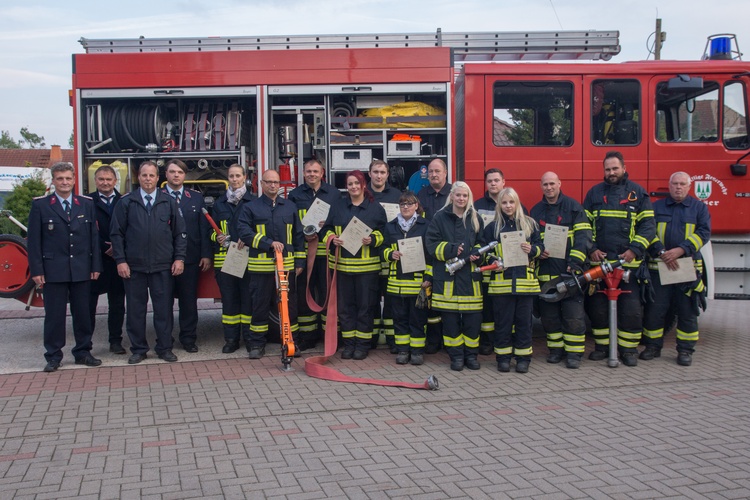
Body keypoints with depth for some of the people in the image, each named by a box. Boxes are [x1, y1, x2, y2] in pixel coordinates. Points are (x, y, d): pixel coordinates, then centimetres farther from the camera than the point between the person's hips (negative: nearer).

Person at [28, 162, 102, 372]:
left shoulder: (86, 204, 8)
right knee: (54, 315, 4)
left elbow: (94, 236, 7)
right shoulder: (40, 205, 1)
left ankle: (83, 352, 21)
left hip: (82, 270, 2)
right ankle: (53, 356, 14)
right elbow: (33, 240, -1)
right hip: (53, 270, -2)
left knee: (83, 313, 8)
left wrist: (96, 265, 1)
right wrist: (36, 270, -7)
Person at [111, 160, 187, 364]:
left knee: (164, 308, 4)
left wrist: (179, 258, -2)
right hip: (134, 266, 0)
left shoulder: (169, 202, 6)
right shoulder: (126, 202, 4)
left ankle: (165, 348, 15)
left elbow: (180, 233, 6)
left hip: (163, 266, 0)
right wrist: (120, 260, -5)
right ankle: (138, 349, 17)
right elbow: (117, 233, 3)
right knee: (135, 309, 6)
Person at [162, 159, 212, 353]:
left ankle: (188, 338, 15)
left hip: (190, 258, 2)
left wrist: (206, 254, 0)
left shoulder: (196, 198, 11)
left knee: (189, 300, 5)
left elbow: (204, 228, 7)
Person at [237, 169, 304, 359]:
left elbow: (298, 235, 15)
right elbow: (244, 232, -9)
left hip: (287, 265, 2)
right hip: (261, 266, -2)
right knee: (260, 305, 4)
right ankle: (257, 344, 14)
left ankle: (292, 341, 17)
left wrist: (299, 260, 9)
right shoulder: (251, 207, 4)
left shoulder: (290, 206, 13)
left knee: (289, 304, 6)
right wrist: (269, 243, -17)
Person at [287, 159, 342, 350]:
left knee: (328, 291, 1)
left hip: (327, 250, -1)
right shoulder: (295, 195, 9)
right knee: (304, 292, 4)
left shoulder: (334, 193, 7)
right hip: (304, 250, 1)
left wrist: (329, 224, -11)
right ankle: (308, 335, 13)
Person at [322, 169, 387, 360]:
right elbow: (327, 229, 13)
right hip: (342, 264, 3)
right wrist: (332, 238, -7)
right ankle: (348, 343, 17)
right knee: (344, 305, 6)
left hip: (366, 266, -2)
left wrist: (372, 239, -15)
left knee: (365, 305, 2)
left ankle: (363, 344, 13)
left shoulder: (375, 208, 3)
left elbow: (383, 232, 4)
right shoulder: (338, 207, 10)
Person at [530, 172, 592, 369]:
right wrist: (537, 252, -1)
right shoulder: (536, 211, 14)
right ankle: (556, 349, 20)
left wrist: (575, 262, -15)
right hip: (545, 271, 4)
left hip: (569, 270, -4)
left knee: (573, 315, -5)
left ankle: (574, 353, 3)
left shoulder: (573, 207, 2)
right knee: (549, 314, 8)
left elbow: (583, 236, -5)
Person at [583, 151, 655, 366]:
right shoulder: (594, 193, 11)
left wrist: (634, 249, -9)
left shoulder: (637, 193, 6)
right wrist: (591, 249, -2)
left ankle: (629, 348, 10)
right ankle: (602, 345, 19)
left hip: (628, 261, -2)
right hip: (599, 260, 2)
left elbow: (648, 225, 3)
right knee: (597, 306, 5)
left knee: (631, 308, -3)